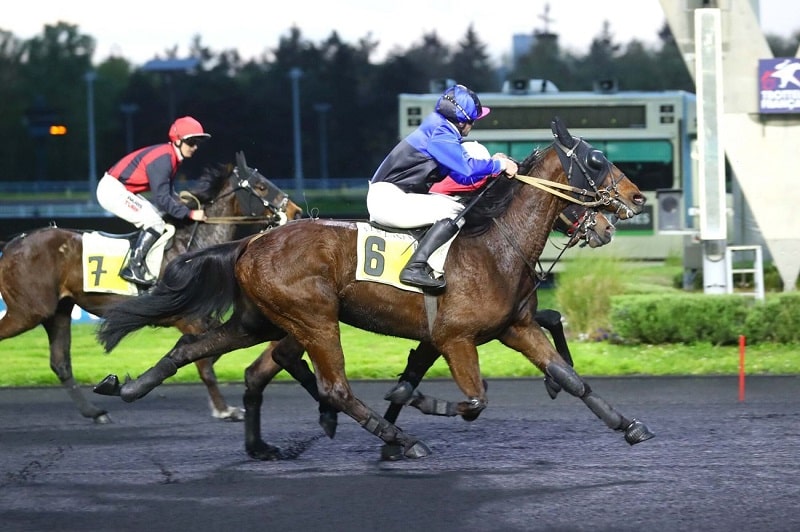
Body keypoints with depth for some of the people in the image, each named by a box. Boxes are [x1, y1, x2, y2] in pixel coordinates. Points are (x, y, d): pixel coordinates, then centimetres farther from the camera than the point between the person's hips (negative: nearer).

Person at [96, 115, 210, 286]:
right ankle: (134, 267, -13)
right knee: (154, 223, -15)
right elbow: (162, 198, -25)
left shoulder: (172, 157, 9)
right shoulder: (162, 159, -23)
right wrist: (189, 214, -23)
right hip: (113, 190, -11)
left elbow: (169, 193, 11)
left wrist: (185, 206, -4)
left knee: (158, 214, 15)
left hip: (122, 191, 11)